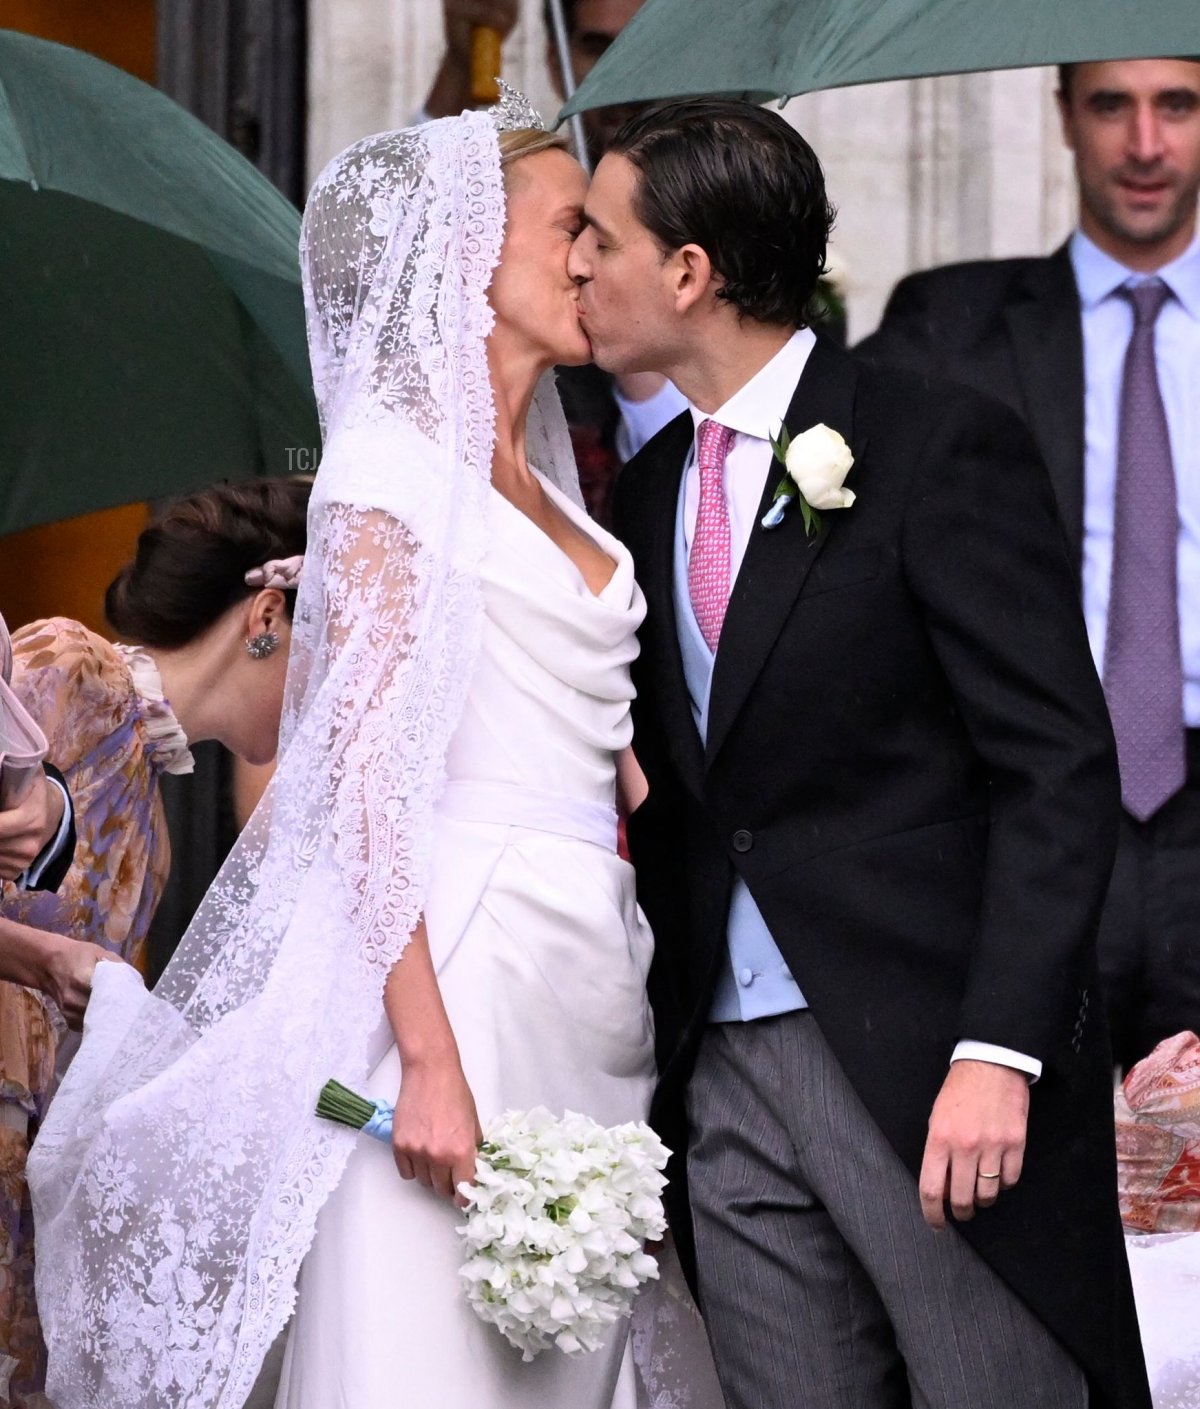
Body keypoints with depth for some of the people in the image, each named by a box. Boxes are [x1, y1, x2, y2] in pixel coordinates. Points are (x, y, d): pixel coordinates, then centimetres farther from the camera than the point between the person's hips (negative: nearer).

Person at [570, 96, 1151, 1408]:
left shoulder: (939, 448, -7)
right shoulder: (649, 489, 14)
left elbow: (1056, 766, -12)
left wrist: (999, 1051, -20)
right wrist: (657, 1043, 9)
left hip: (933, 1068, -6)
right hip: (729, 1077, 7)